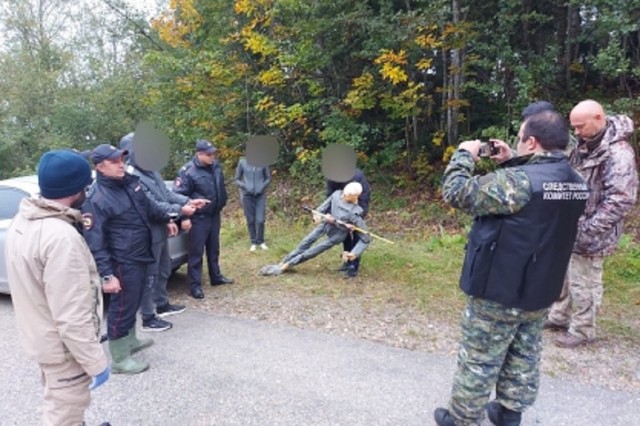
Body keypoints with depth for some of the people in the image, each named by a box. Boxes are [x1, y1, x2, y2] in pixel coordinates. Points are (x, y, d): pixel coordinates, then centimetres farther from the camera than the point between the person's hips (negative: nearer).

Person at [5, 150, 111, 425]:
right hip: (62, 347, -9)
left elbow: (32, 283, 8)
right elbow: (72, 317, -30)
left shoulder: (23, 221, -2)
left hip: (39, 336, 9)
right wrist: (96, 363, -20)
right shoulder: (61, 236, -32)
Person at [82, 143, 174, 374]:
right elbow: (94, 242, -22)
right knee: (122, 307, 3)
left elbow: (147, 206, 22)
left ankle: (130, 341, 42)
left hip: (140, 256, 9)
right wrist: (106, 274, -25)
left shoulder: (130, 181, 3)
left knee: (133, 302, 23)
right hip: (123, 262, -9)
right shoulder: (96, 199, -21)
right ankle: (119, 359, 17)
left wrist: (166, 219, 30)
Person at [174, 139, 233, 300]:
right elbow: (179, 195, -18)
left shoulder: (216, 166, 2)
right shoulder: (188, 171, -18)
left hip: (214, 215, 7)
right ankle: (195, 286, 7)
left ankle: (216, 277, 34)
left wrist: (221, 205, 16)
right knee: (196, 252, -1)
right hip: (198, 218, -7)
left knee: (214, 248, 19)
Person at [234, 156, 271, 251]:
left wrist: (262, 187, -9)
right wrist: (245, 187, -12)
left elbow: (268, 178, 6)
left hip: (260, 195, 0)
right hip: (247, 195, 0)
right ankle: (253, 242, 20)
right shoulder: (242, 162, -5)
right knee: (250, 220, 5)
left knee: (260, 220, -5)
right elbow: (236, 179, 3)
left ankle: (260, 241, 16)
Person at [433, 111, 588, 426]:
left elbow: (456, 192, -21)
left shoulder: (518, 180, -26)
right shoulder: (576, 183, 1)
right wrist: (512, 164, 10)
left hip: (499, 291, -7)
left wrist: (464, 155, -6)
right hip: (541, 291, 8)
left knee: (478, 361, 9)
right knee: (525, 357, 21)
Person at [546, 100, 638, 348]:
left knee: (583, 285, 6)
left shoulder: (618, 153, -20)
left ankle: (582, 330, 24)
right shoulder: (584, 147, 7)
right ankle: (560, 317, 38)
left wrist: (588, 230, -25)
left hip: (586, 236, -8)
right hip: (569, 230, 8)